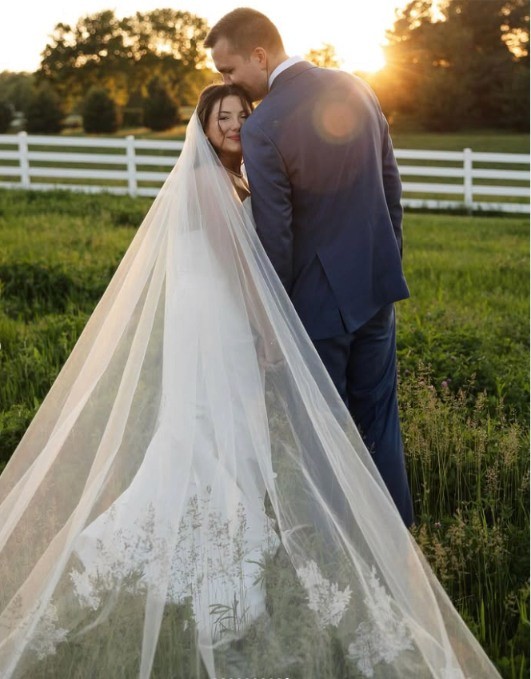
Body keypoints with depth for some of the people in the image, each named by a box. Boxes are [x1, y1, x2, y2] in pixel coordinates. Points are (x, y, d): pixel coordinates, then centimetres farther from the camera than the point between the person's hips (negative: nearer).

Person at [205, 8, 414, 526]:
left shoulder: (263, 128, -21)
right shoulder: (356, 89, 0)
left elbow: (274, 237, -17)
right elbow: (391, 187, 7)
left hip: (319, 298, -6)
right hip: (377, 281, 7)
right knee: (378, 411, 19)